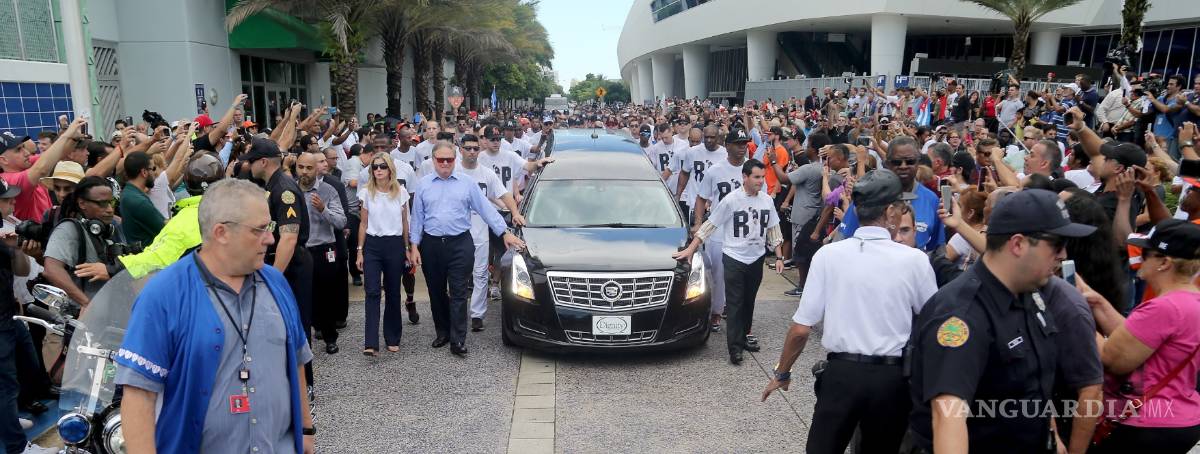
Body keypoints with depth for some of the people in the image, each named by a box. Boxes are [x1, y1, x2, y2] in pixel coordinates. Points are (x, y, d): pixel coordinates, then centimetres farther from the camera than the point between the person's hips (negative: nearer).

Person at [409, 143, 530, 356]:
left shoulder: (467, 183, 5)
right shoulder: (423, 184, 8)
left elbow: (486, 208, 4)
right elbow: (417, 217, 9)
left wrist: (505, 232, -2)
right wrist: (414, 246, 4)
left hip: (460, 244, -2)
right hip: (431, 245, 2)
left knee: (458, 293, -5)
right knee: (437, 293, 10)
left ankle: (458, 340, -3)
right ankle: (443, 333, 25)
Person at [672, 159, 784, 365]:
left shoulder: (767, 200, 1)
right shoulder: (731, 200, -13)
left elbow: (773, 230, 12)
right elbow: (709, 225, -8)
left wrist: (779, 257, 9)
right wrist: (690, 249, -11)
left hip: (756, 259, 5)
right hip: (734, 258, -5)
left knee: (748, 303, 14)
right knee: (735, 304, -4)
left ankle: (743, 338, 27)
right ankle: (735, 348, -3)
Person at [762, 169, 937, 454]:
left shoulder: (828, 255, -9)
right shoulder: (915, 260, -9)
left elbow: (801, 328, -7)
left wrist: (782, 372, 8)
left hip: (841, 372, -1)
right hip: (892, 376, 2)